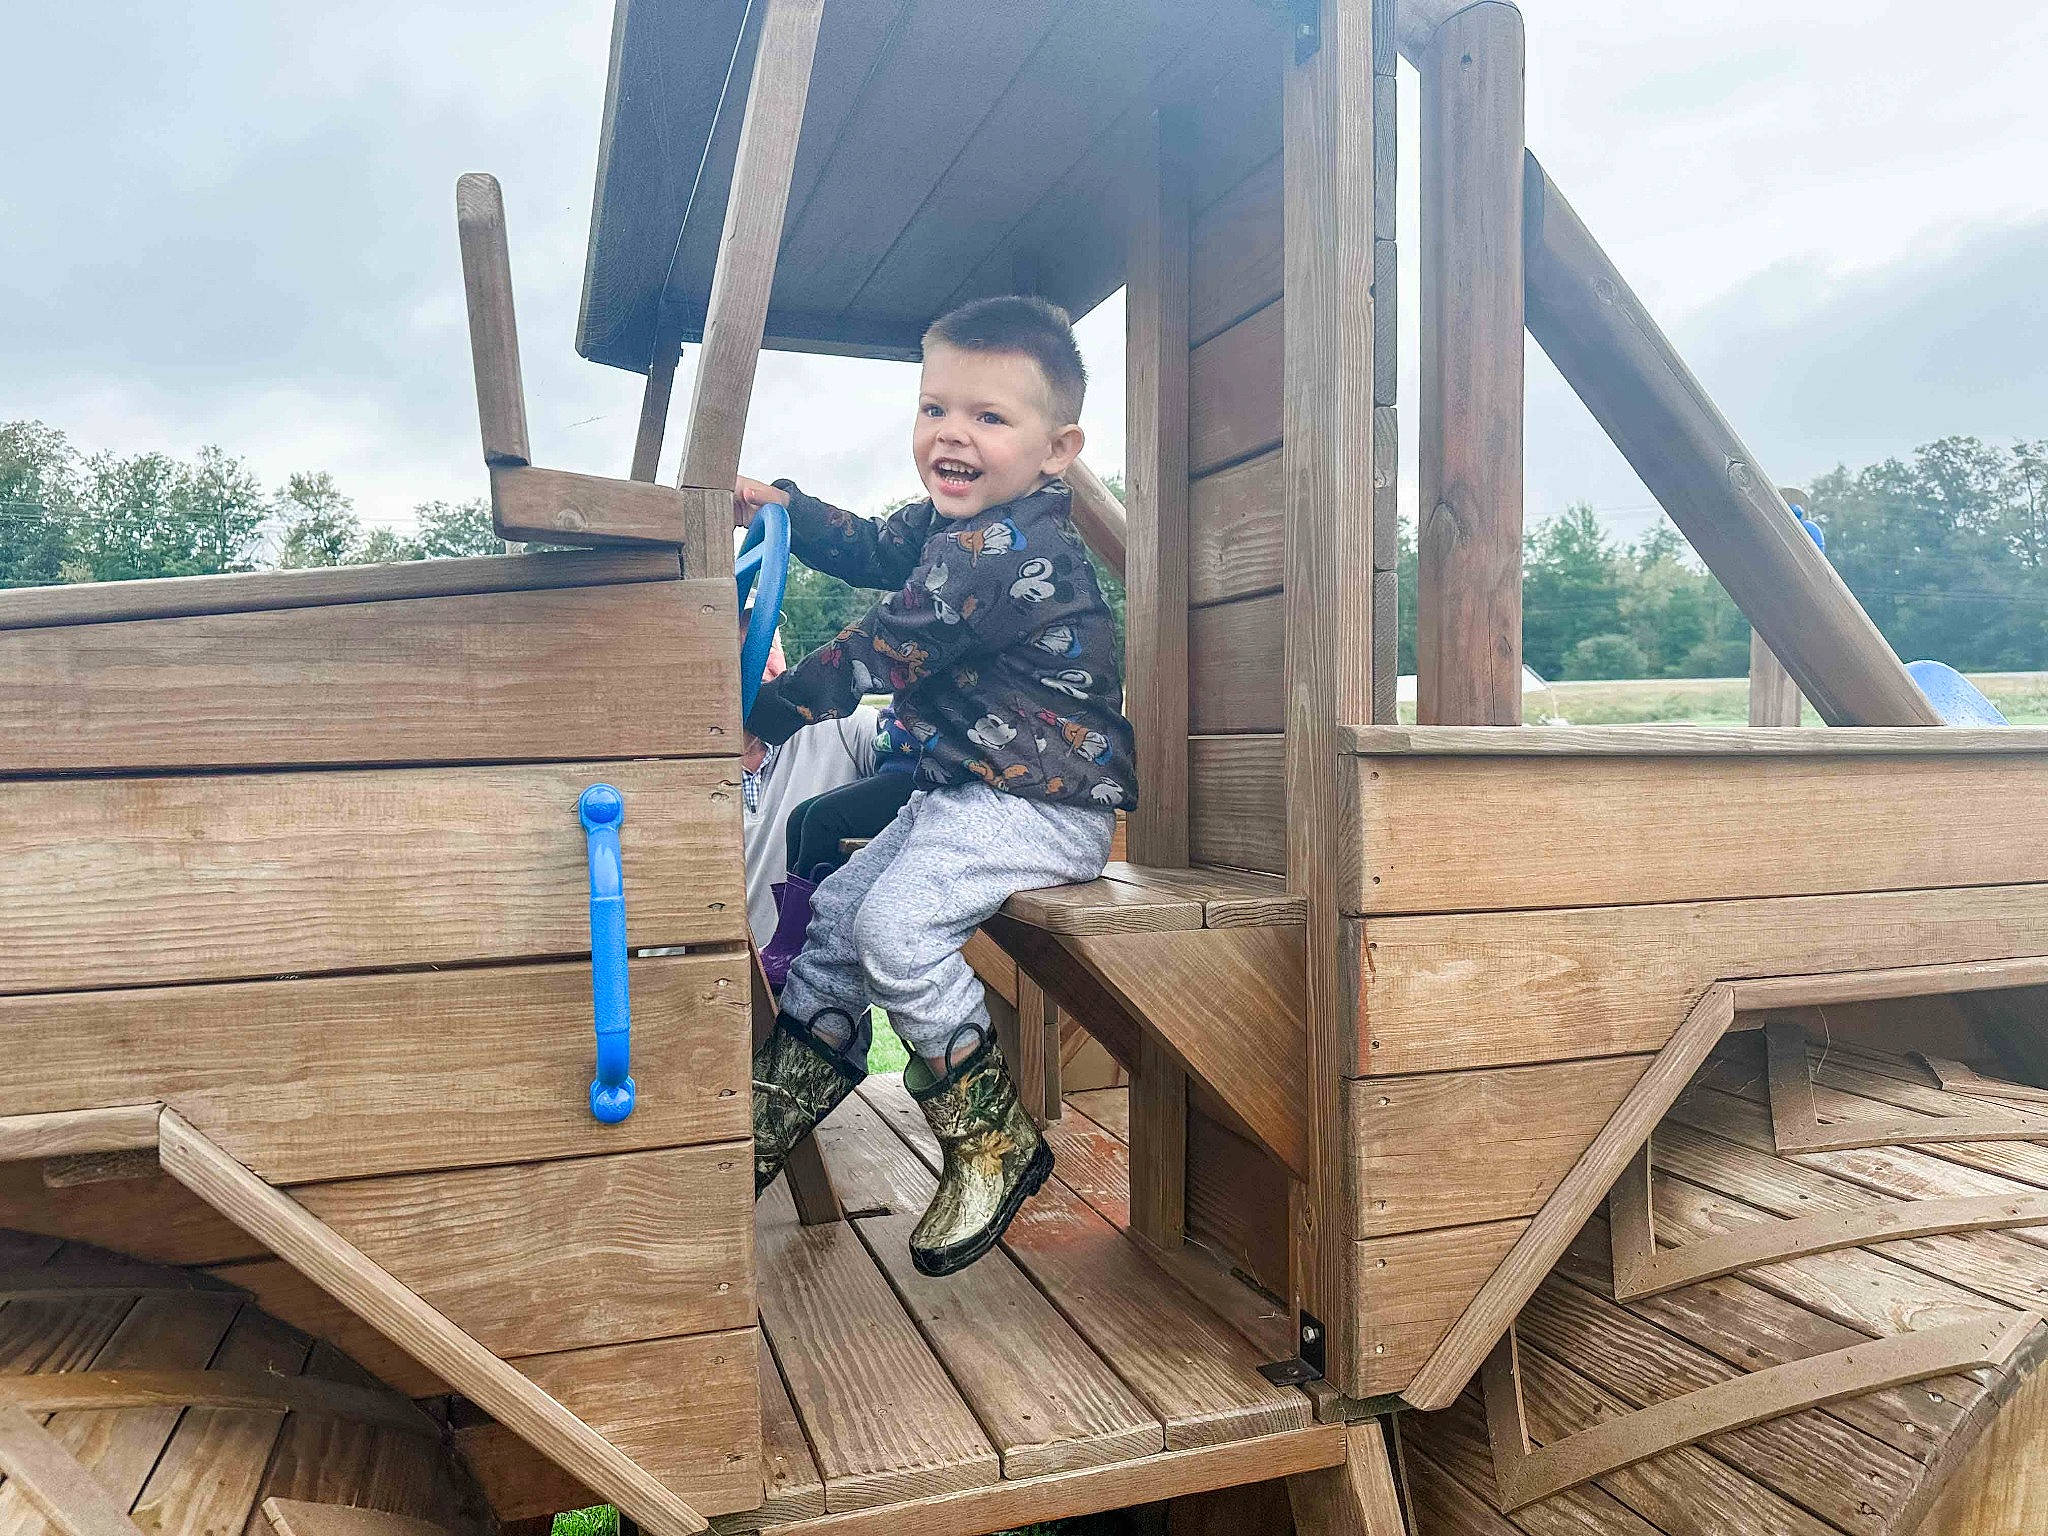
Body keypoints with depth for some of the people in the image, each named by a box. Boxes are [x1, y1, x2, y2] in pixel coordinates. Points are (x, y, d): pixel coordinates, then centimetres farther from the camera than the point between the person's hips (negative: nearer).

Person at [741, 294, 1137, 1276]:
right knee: (834, 914, 13)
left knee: (895, 923, -25)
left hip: (1042, 805, -11)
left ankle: (993, 1145, -8)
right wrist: (781, 506, 20)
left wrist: (767, 711, -10)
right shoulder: (952, 523, 9)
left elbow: (879, 654, -21)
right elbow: (874, 549, 29)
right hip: (962, 795, 11)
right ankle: (770, 1125, 29)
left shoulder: (1003, 553, -23)